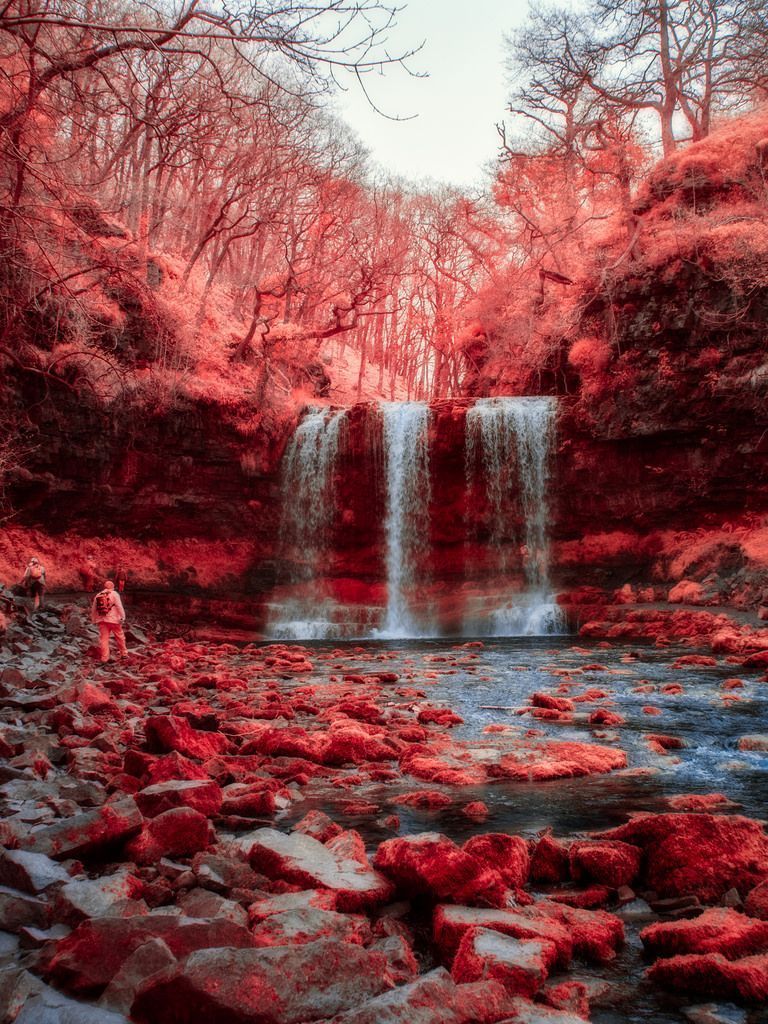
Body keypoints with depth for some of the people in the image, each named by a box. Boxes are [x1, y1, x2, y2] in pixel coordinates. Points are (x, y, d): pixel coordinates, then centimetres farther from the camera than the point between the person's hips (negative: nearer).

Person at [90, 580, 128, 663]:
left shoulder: (98, 595, 11)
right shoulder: (114, 594, -4)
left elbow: (93, 609, 15)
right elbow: (119, 606, -12)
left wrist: (94, 619, 24)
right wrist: (123, 617, -10)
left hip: (102, 620, 4)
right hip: (113, 619, -4)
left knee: (103, 638, 5)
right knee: (120, 636, 12)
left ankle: (104, 657, 4)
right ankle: (123, 653, 23)